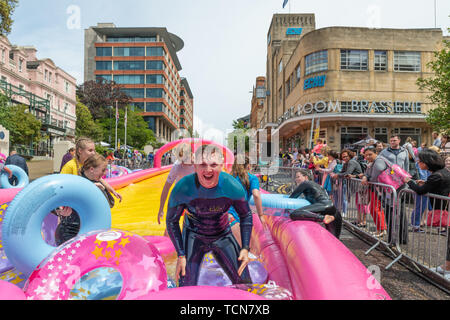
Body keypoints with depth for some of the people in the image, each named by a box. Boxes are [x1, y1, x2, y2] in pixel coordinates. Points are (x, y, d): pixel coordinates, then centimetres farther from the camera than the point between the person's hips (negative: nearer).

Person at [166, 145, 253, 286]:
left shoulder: (233, 187, -23)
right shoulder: (182, 189, -26)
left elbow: (246, 216, -4)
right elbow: (172, 221, -9)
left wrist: (245, 248, -11)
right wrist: (181, 255, -13)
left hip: (223, 235, 2)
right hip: (194, 236, -1)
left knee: (244, 285, 3)